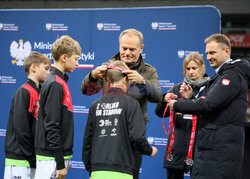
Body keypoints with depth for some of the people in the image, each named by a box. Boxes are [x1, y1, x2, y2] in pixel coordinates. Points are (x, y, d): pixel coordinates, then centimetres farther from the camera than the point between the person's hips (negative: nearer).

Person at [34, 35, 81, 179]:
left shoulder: (60, 82, 15)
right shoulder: (54, 85, -14)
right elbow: (51, 126, -19)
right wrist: (60, 163, -18)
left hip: (60, 154, 9)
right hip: (51, 158, -9)